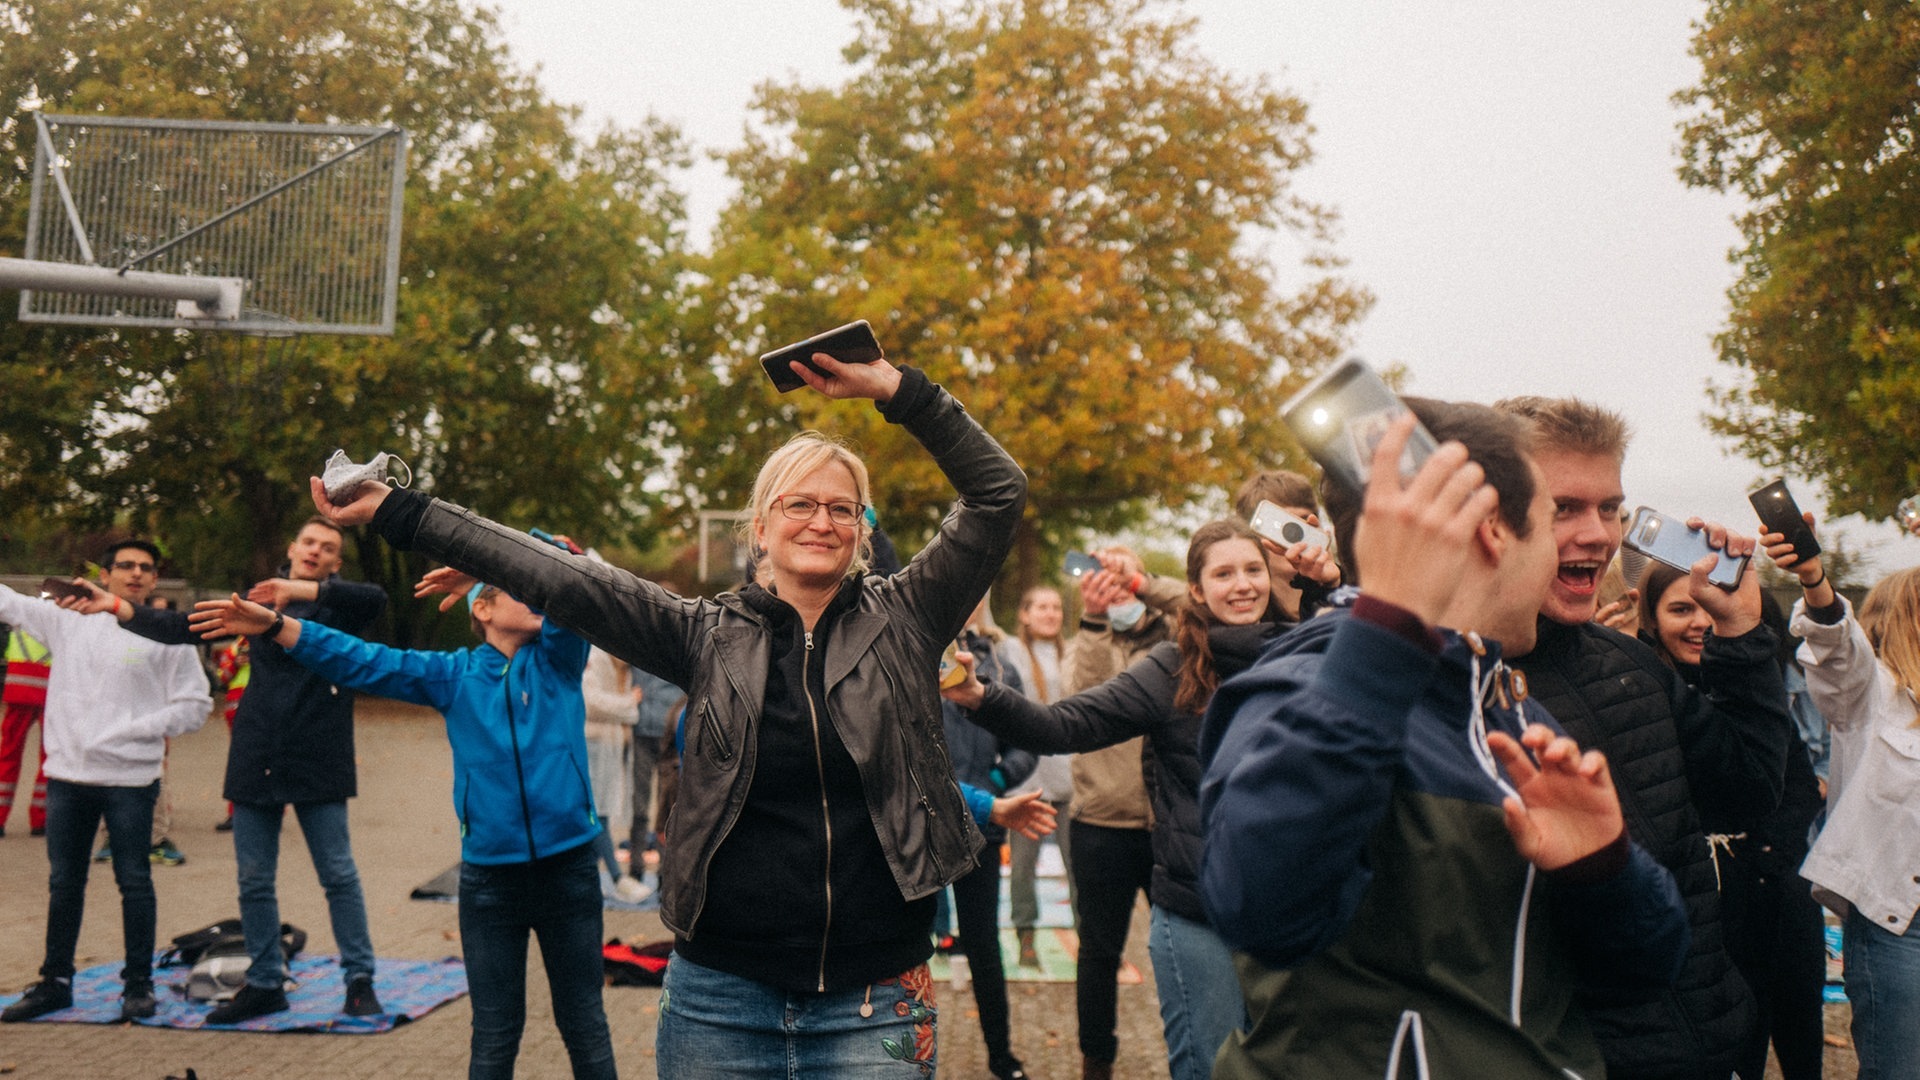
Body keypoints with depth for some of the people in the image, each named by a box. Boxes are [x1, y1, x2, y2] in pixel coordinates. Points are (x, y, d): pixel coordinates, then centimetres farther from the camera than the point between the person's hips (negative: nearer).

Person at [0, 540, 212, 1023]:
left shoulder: (168, 634, -3)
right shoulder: (69, 618, 8)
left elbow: (195, 706, -4)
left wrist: (137, 729, -12)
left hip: (130, 779, -4)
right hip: (67, 774, 4)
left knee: (134, 882, 4)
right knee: (63, 883, 14)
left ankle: (139, 984, 14)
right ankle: (55, 981, 26)